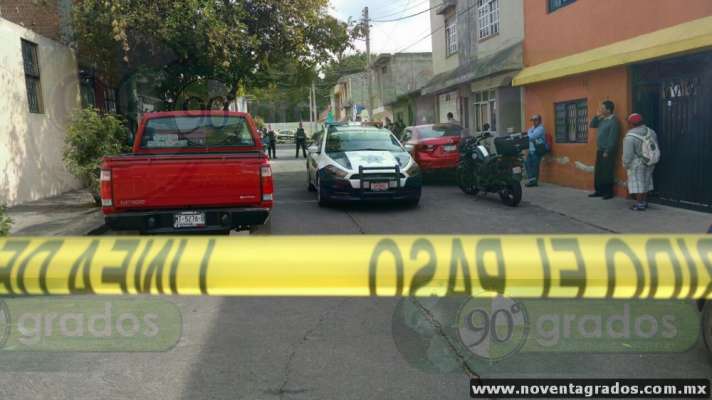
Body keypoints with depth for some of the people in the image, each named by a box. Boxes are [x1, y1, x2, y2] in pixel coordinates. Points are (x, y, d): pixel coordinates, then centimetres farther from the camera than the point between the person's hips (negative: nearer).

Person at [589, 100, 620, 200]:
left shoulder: (613, 121, -14)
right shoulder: (602, 119, 10)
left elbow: (613, 139, -17)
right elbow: (592, 125, 20)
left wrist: (607, 152, -18)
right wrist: (597, 116, 4)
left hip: (607, 152, -8)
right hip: (600, 150, 8)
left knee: (607, 173, -2)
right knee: (598, 172, 10)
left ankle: (609, 193, 6)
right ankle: (599, 191, 18)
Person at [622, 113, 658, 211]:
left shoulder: (630, 137, -20)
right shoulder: (651, 132, 2)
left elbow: (628, 154, -19)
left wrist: (626, 165, -6)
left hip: (637, 164, -7)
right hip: (649, 163, 7)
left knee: (637, 183, -1)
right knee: (646, 182, 16)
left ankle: (640, 204, -1)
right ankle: (644, 202, 23)